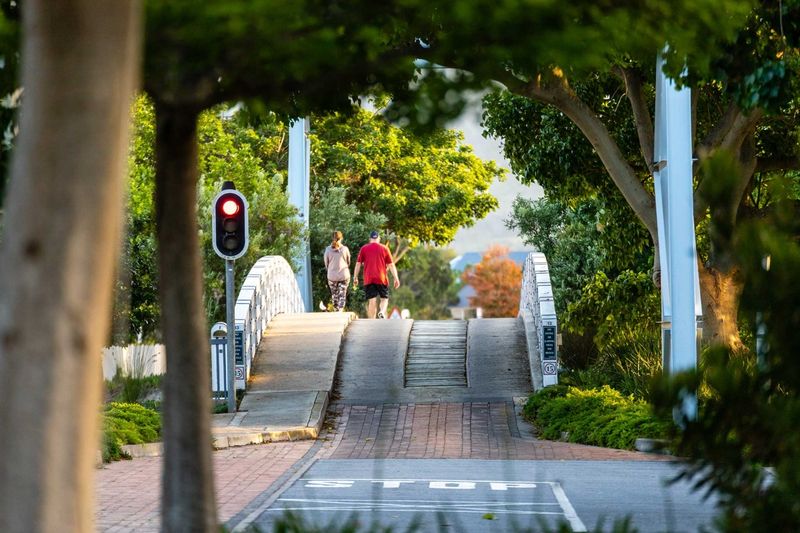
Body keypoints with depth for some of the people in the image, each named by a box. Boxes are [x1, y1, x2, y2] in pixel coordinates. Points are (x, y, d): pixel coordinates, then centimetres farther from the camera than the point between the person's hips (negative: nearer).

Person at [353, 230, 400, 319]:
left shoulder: (364, 248, 6)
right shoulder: (384, 248, 6)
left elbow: (358, 264, 3)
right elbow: (391, 265, 4)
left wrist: (355, 278, 9)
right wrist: (396, 278, 5)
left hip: (368, 279, 0)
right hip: (382, 279, 0)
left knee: (372, 301, 1)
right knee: (384, 298, 11)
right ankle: (382, 312, -18)